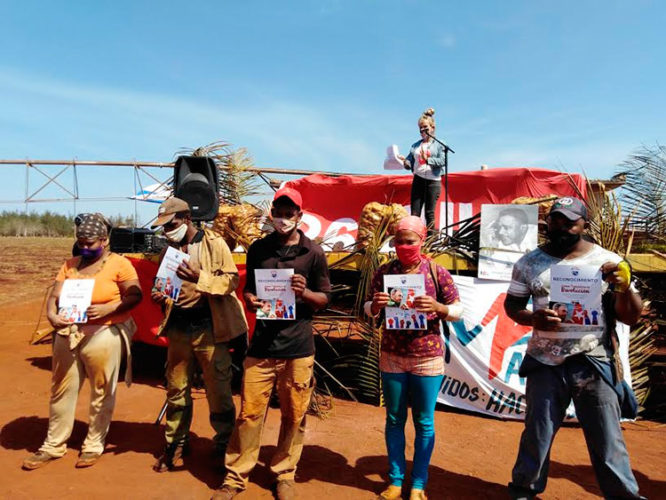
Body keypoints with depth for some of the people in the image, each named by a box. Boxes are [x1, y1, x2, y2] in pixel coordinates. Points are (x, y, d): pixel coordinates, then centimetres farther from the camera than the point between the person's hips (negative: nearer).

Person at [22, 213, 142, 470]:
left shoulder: (119, 264, -4)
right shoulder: (70, 265, 12)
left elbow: (135, 296, -11)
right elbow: (54, 296, 7)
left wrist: (109, 308, -25)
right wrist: (52, 316, -13)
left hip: (103, 335, -5)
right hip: (68, 334, 5)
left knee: (102, 392, 4)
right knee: (62, 390, 13)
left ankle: (94, 445, 22)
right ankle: (53, 445, 29)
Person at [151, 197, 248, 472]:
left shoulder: (213, 243, -6)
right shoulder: (170, 248, 11)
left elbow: (232, 279, -12)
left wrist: (200, 278, -26)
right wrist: (161, 296, -1)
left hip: (209, 327, -5)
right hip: (178, 327, 5)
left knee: (218, 390, 4)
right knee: (176, 389, 14)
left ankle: (223, 446, 21)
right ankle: (175, 445, 30)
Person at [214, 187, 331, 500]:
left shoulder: (313, 253, 0)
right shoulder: (258, 249, 7)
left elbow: (325, 298, 4)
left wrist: (304, 293, -16)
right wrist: (250, 300, -6)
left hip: (297, 345, -1)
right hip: (261, 343, 1)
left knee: (293, 416, 9)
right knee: (249, 412, 5)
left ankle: (285, 474, 29)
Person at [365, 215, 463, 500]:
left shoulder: (437, 272, -5)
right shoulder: (384, 272, 0)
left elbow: (458, 310, -1)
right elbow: (368, 311, 6)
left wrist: (437, 307, -21)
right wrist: (376, 305, -17)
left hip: (428, 358, -2)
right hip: (392, 356, 2)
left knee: (424, 423, 8)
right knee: (394, 420, 12)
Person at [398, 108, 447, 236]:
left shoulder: (439, 144, 4)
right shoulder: (415, 145, 15)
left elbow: (442, 161, -9)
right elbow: (410, 163, 8)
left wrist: (427, 159, -18)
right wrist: (404, 161, -13)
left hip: (433, 181, -3)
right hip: (418, 180, 3)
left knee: (430, 213, -1)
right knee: (414, 213, -2)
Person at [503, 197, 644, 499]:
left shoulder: (608, 261, -1)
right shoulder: (530, 263, 2)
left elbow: (631, 317, 1)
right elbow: (511, 304, 6)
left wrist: (625, 287, -19)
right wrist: (533, 318, -15)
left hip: (594, 363, -1)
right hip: (545, 363, 1)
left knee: (607, 439, 7)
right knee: (537, 433, 12)